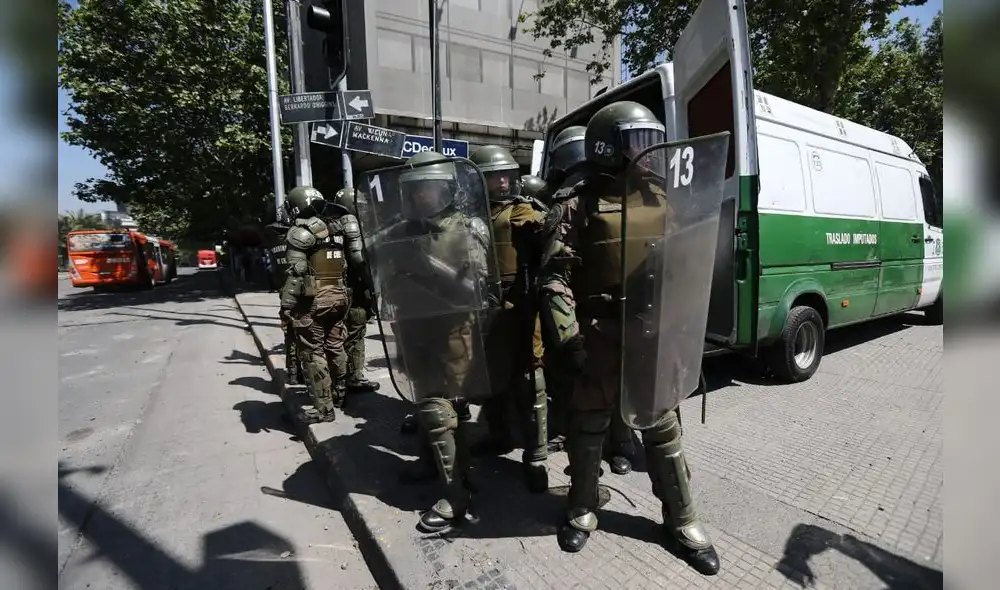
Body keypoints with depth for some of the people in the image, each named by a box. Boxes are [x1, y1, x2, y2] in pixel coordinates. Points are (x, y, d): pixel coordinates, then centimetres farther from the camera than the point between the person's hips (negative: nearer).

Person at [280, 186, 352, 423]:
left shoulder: (300, 232, -7)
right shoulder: (335, 229, 16)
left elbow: (296, 272, -15)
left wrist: (287, 304, -14)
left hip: (314, 298, -8)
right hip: (339, 295, 8)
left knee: (313, 353, 0)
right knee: (335, 347, 18)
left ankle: (323, 408, 3)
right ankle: (339, 394, 32)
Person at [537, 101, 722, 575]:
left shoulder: (666, 198, 11)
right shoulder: (577, 203, -6)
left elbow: (689, 263, 18)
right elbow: (554, 277, -12)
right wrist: (565, 338, -18)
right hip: (600, 336, -4)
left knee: (662, 428, 17)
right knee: (589, 426, 12)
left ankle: (681, 520, 36)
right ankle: (582, 510, 36)